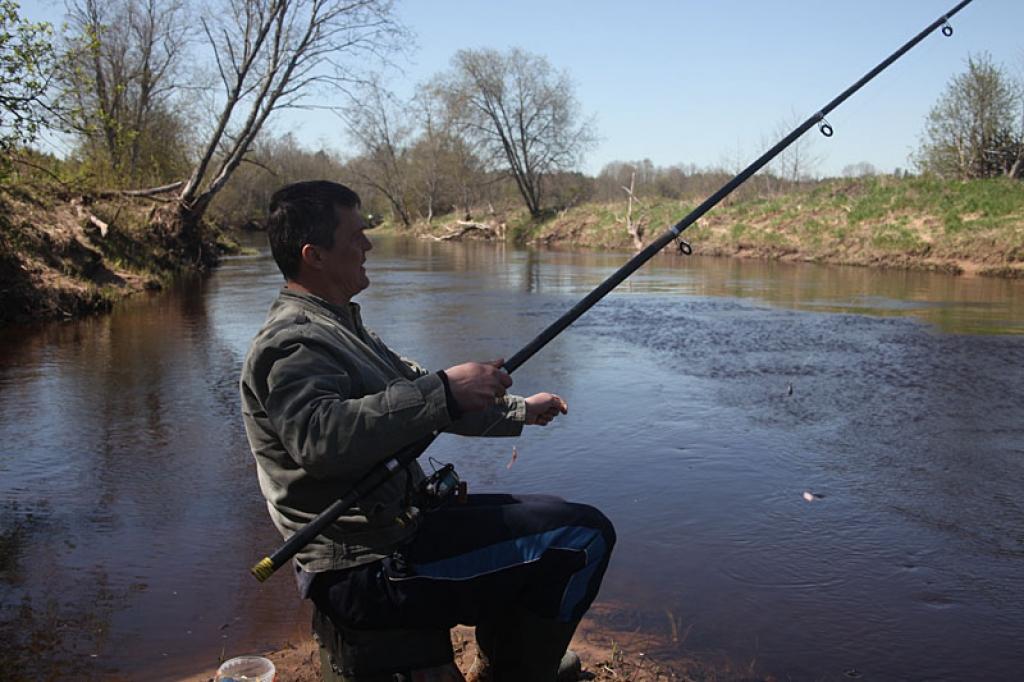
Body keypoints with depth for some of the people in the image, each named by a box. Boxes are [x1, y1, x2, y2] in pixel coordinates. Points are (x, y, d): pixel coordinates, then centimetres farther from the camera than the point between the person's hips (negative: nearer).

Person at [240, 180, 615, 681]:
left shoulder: (336, 326, 16)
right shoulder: (292, 343, -19)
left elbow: (411, 396, 23)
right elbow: (320, 438, -38)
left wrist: (518, 411, 23)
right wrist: (442, 391, -36)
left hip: (391, 523, 11)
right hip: (367, 572, -11)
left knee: (550, 517, 25)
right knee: (584, 538, -14)